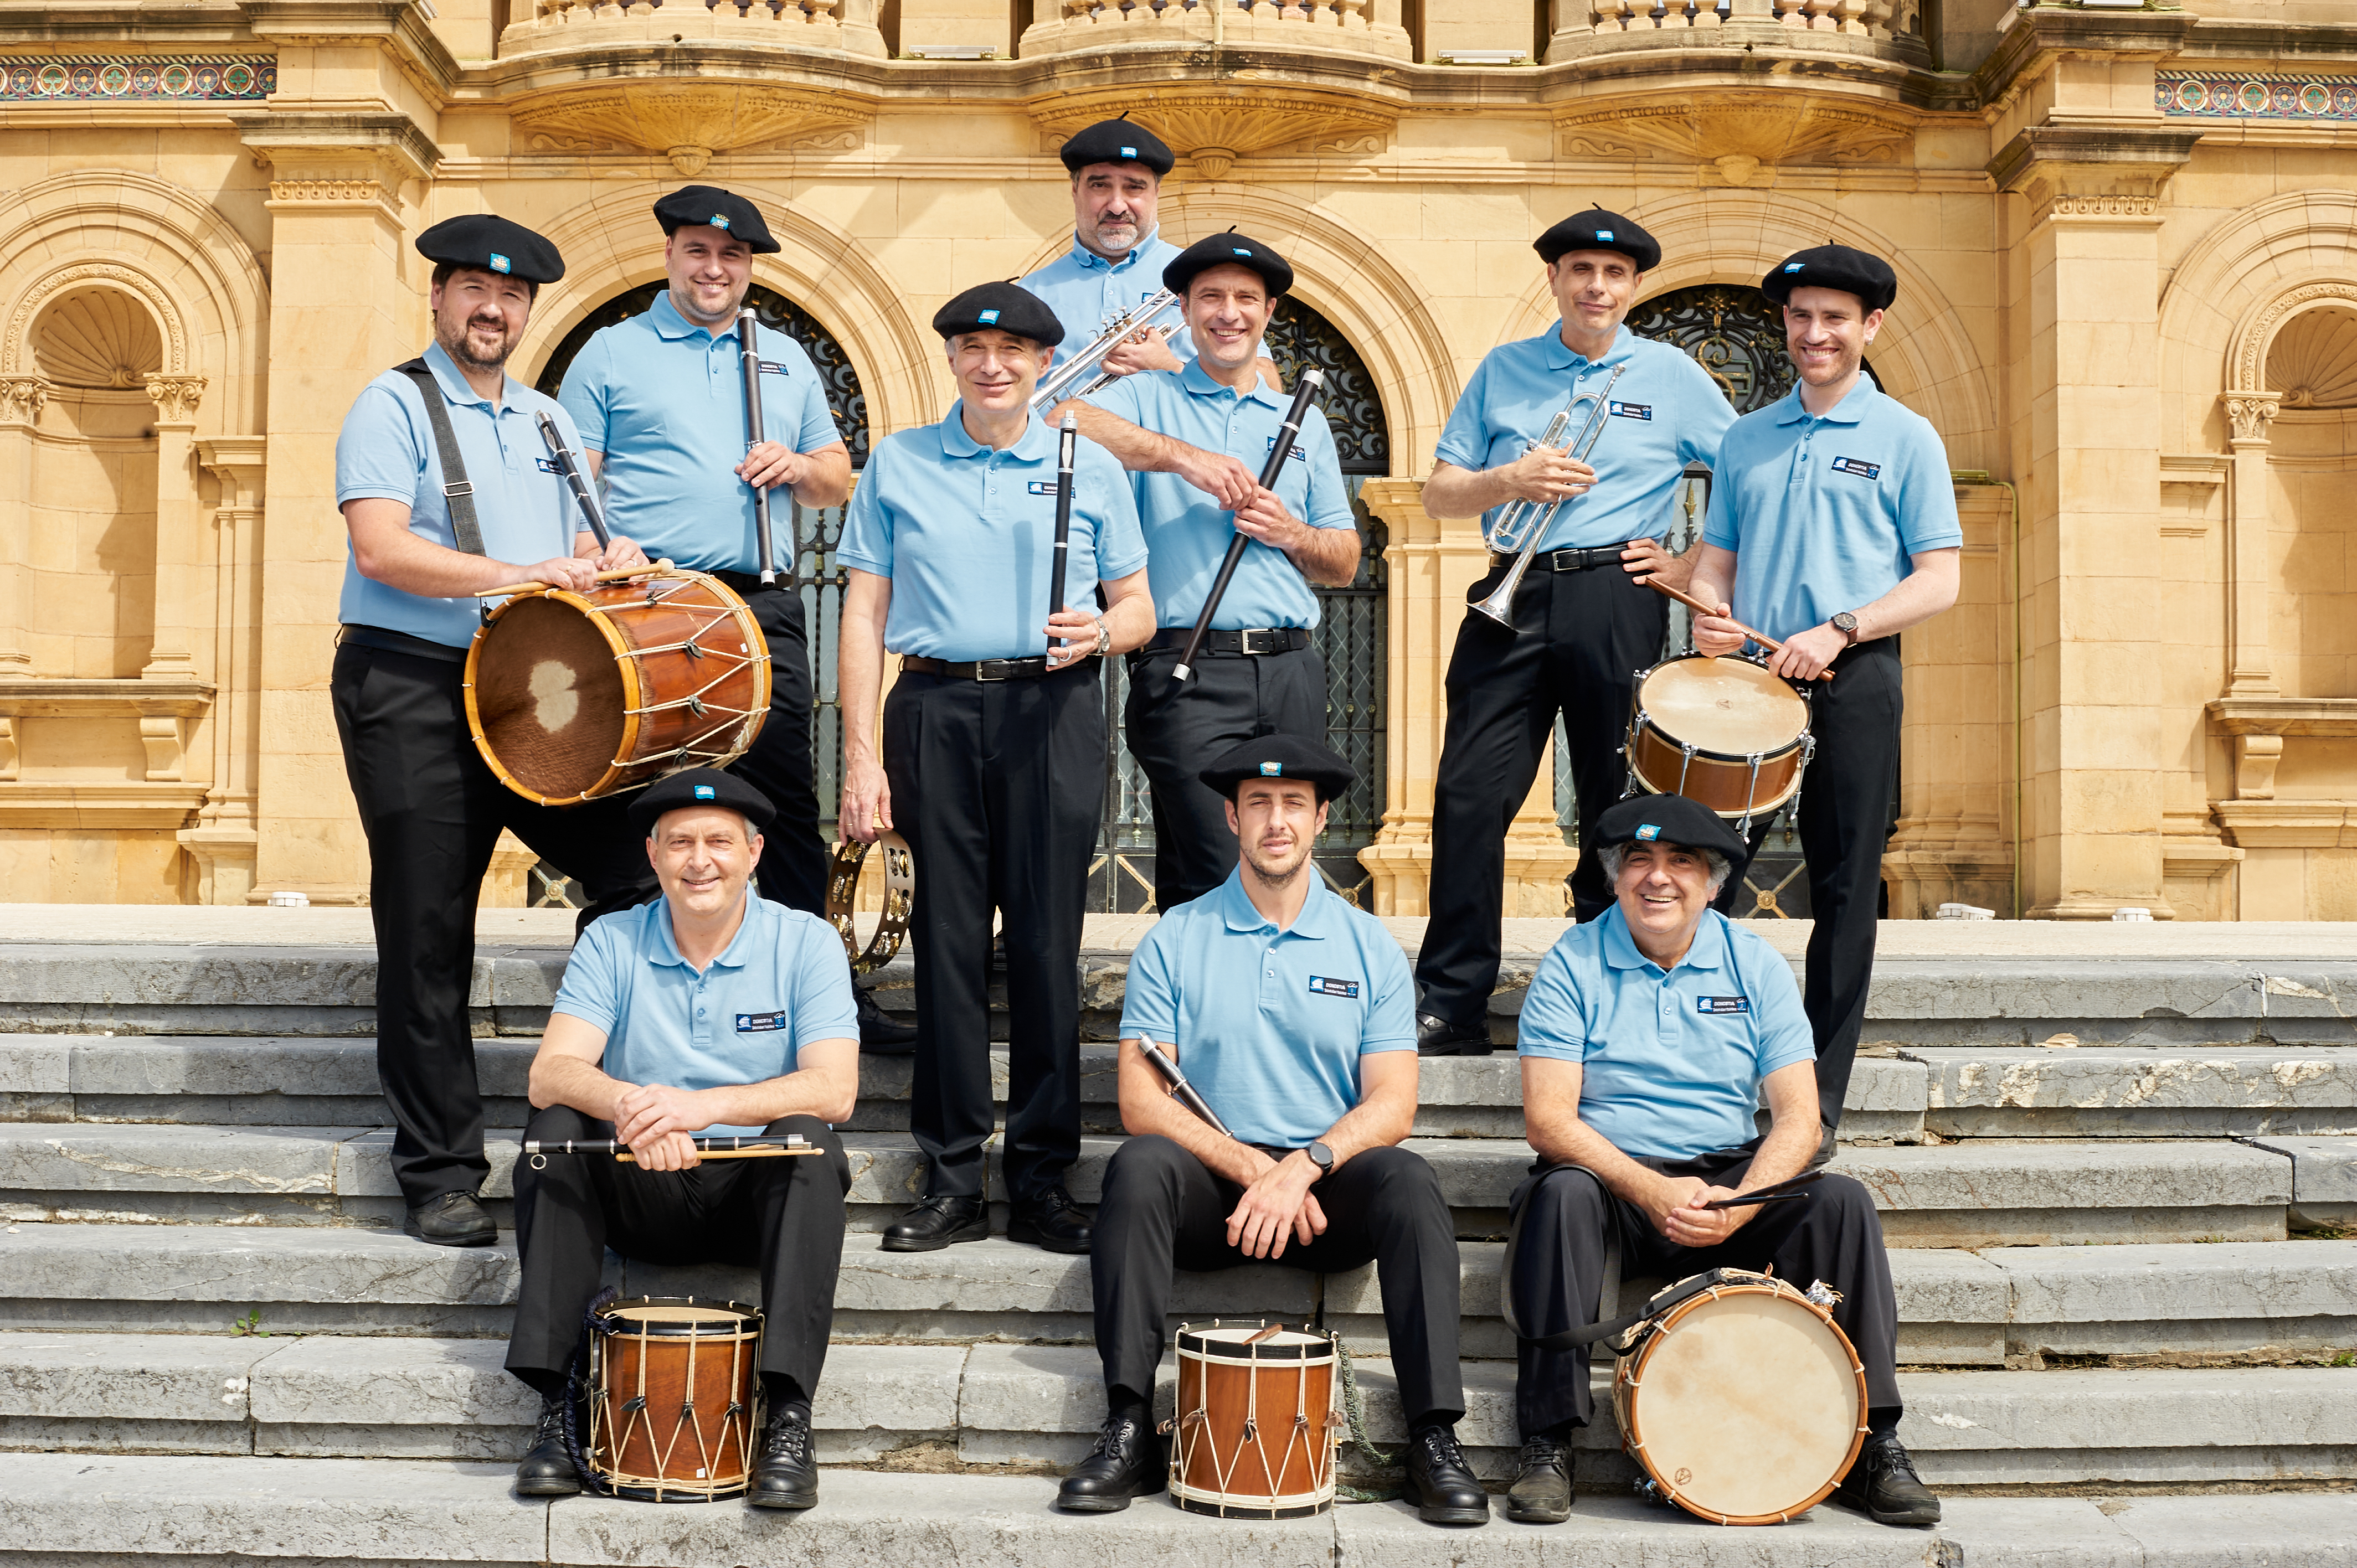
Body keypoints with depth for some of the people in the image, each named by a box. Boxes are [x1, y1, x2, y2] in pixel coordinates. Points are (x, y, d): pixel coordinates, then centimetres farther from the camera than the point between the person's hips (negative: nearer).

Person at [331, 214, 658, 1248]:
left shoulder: (548, 420, 19)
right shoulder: (394, 405, -1)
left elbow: (575, 548, 25)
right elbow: (382, 549, -15)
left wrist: (605, 559, 2)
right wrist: (519, 575, -22)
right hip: (411, 693, -5)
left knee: (640, 871, -6)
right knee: (429, 945, 0)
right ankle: (440, 1179, 10)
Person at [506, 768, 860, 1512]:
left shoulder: (805, 942, -5)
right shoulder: (611, 942, 0)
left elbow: (834, 1089, -18)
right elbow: (550, 1073, -13)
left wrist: (703, 1104, -33)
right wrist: (626, 1105, -36)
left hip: (759, 1190, -1)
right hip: (643, 1196, 2)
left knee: (807, 1138, -32)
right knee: (556, 1128, -24)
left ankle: (788, 1421, -32)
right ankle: (556, 1403, -22)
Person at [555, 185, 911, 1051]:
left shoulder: (786, 357, 21)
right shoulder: (613, 353, 10)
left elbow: (839, 481, 24)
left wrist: (799, 466, 2)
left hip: (764, 609, 3)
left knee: (787, 801, 2)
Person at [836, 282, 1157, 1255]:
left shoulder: (1092, 469, 12)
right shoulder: (897, 464, 12)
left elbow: (1138, 607, 14)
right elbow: (864, 613, 8)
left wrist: (1100, 632, -11)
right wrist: (861, 754, -1)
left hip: (1053, 713, 0)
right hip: (936, 711, 0)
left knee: (1047, 941, -2)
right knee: (947, 939, 0)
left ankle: (1042, 1182, 7)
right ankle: (952, 1183, 8)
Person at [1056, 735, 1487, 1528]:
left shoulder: (1368, 947, 8)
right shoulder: (1174, 941, 6)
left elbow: (1392, 1103, -1)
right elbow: (1141, 1101, -3)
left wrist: (1302, 1166, -19)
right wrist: (1253, 1168, -17)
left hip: (1329, 1192, 0)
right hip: (1211, 1186, 0)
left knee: (1407, 1178, -30)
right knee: (1139, 1165, -31)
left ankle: (1434, 1439, -28)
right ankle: (1128, 1429, -30)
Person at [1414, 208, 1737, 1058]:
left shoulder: (1673, 376, 10)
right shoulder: (1502, 369, 14)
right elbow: (1439, 494, 11)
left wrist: (1698, 567, 3)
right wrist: (1511, 479, -7)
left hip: (1618, 601, -1)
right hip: (1511, 596, 1)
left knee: (1614, 804, 2)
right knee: (1470, 793, -6)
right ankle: (1451, 1004, 0)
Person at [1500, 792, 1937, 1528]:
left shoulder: (1755, 964, 4)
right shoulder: (1573, 965, -3)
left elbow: (1798, 1116, -2)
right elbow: (1548, 1117, -12)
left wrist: (1742, 1203, -21)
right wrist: (1652, 1191, -26)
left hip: (1732, 1178, 2)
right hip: (1612, 1175, -2)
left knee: (1841, 1201, -23)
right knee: (1562, 1191, -34)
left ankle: (1872, 1443, -12)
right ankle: (1548, 1443, -28)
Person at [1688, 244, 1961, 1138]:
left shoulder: (1905, 439, 4)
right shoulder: (1747, 438, 17)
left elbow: (1938, 582, -1)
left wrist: (1838, 629, -15)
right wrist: (1709, 615, -4)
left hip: (1852, 685, -3)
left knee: (1844, 891, 0)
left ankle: (1818, 1105, 6)